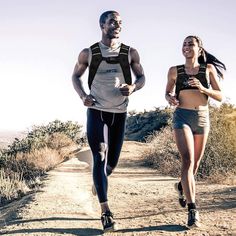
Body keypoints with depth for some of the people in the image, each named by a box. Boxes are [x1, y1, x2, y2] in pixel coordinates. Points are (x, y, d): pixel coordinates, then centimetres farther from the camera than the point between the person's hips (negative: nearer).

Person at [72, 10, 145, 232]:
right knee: (100, 158, -12)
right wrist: (82, 96, -9)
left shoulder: (130, 53, -1)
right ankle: (106, 212, -11)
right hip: (96, 111, -2)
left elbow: (141, 77, 8)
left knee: (112, 161, 11)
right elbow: (75, 76, 10)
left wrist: (133, 87, -16)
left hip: (119, 113, 3)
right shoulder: (88, 53, -3)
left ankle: (98, 183, 46)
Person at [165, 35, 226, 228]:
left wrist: (203, 89, -16)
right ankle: (193, 209, -18)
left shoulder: (209, 68, 4)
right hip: (182, 117, -2)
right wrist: (169, 98, -8)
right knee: (187, 160, -18)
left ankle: (182, 187, 44)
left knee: (195, 163, 13)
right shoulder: (174, 71, 4)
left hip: (203, 118, 2)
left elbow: (220, 96, 2)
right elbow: (168, 92, 15)